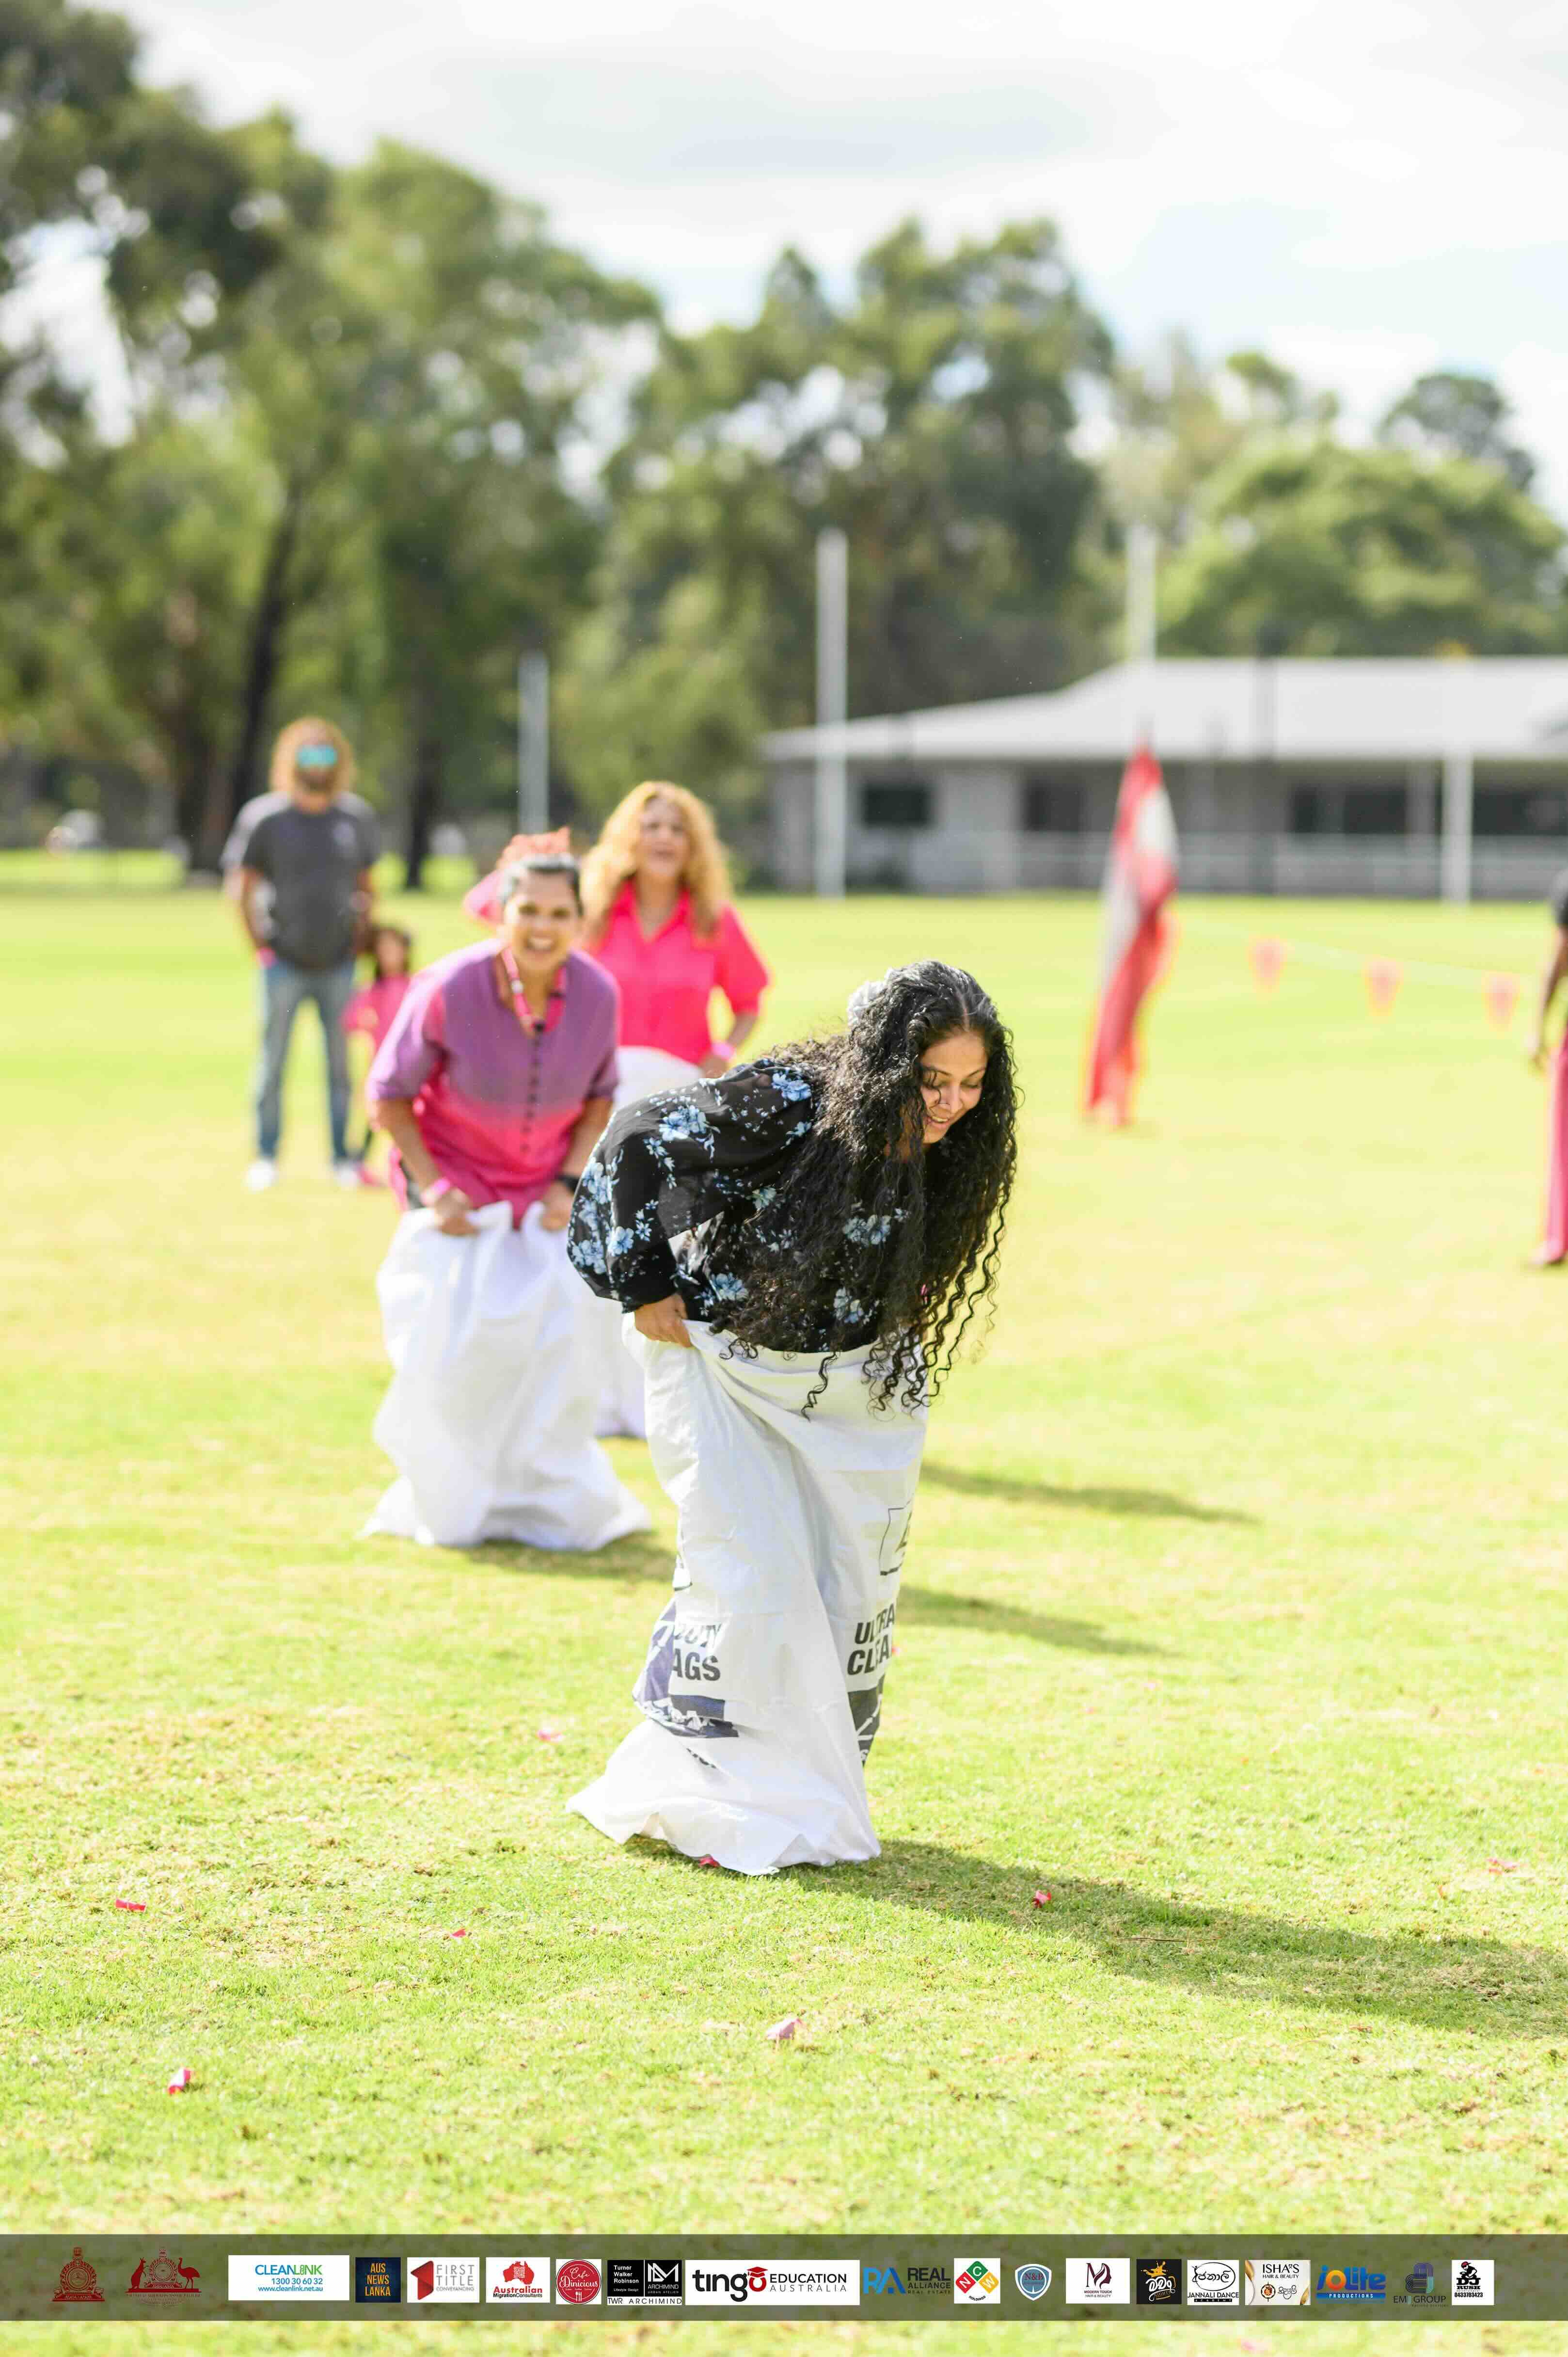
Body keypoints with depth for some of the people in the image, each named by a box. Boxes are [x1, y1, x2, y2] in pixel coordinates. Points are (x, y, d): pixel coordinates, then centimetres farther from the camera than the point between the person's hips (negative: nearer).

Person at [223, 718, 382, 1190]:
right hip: (285, 965, -2)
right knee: (272, 1059, 0)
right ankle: (266, 1156, 8)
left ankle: (343, 1157, 11)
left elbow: (366, 885, 15)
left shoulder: (356, 818, 6)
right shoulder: (265, 819, -3)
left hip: (339, 965, 2)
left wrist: (361, 938, 8)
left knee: (341, 1063, 4)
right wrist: (261, 947, -4)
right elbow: (242, 886, 1)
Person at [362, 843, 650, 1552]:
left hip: (544, 1193, 3)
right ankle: (450, 1509, 12)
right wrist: (430, 1188, -14)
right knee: (454, 1350, -7)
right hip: (456, 1184, -3)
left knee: (557, 1343, -4)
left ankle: (550, 1504, 13)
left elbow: (600, 1096, 5)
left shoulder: (596, 995, -13)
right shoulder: (449, 989, -23)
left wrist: (569, 1182, -6)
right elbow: (389, 1093, -10)